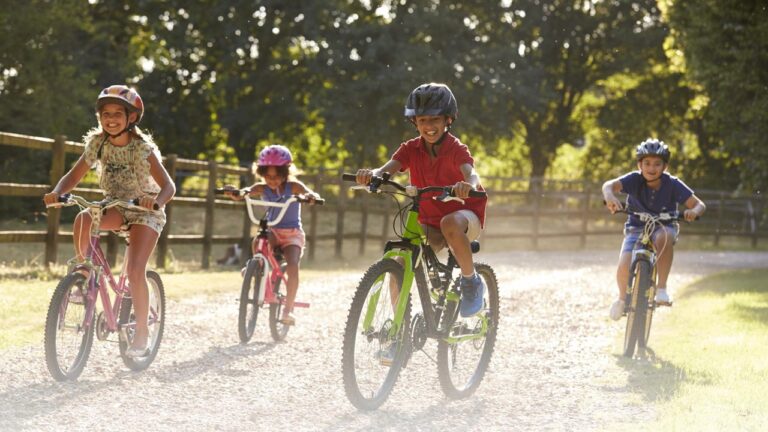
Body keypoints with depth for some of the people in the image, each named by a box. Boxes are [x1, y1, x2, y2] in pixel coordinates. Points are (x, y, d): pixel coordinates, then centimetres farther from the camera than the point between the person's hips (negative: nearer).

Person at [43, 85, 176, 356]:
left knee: (135, 271, -20)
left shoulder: (143, 148, -21)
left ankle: (142, 332, -3)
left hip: (145, 211, -4)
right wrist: (57, 193, -27)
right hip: (115, 207, 4)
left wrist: (156, 201, -48)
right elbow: (74, 176, -6)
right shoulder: (97, 143, -9)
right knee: (82, 219, -30)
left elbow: (168, 186, -25)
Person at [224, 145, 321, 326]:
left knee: (292, 266, -25)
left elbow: (311, 195, -22)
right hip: (272, 231, 2)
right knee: (257, 242, -35)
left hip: (292, 234, -2)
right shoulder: (262, 188, -3)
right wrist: (233, 192, -42)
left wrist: (311, 196, -48)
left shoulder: (293, 186, -8)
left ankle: (288, 309, -16)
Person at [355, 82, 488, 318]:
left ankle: (471, 282, -19)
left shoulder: (456, 149, -16)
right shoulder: (411, 149, -5)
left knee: (450, 223, -40)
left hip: (466, 214, -4)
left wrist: (468, 185, -61)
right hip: (430, 221, 4)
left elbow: (471, 174, -35)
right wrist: (371, 174, -47)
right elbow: (388, 168, -23)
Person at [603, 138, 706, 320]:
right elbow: (609, 185, -33)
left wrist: (694, 211, -42)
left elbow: (699, 204, -17)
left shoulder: (672, 184, -16)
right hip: (636, 228, 1)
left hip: (663, 226, -1)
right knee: (624, 266, -23)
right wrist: (610, 196, -57)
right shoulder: (634, 179, -17)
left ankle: (662, 288, -27)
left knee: (664, 236, -39)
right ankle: (622, 297, 12)